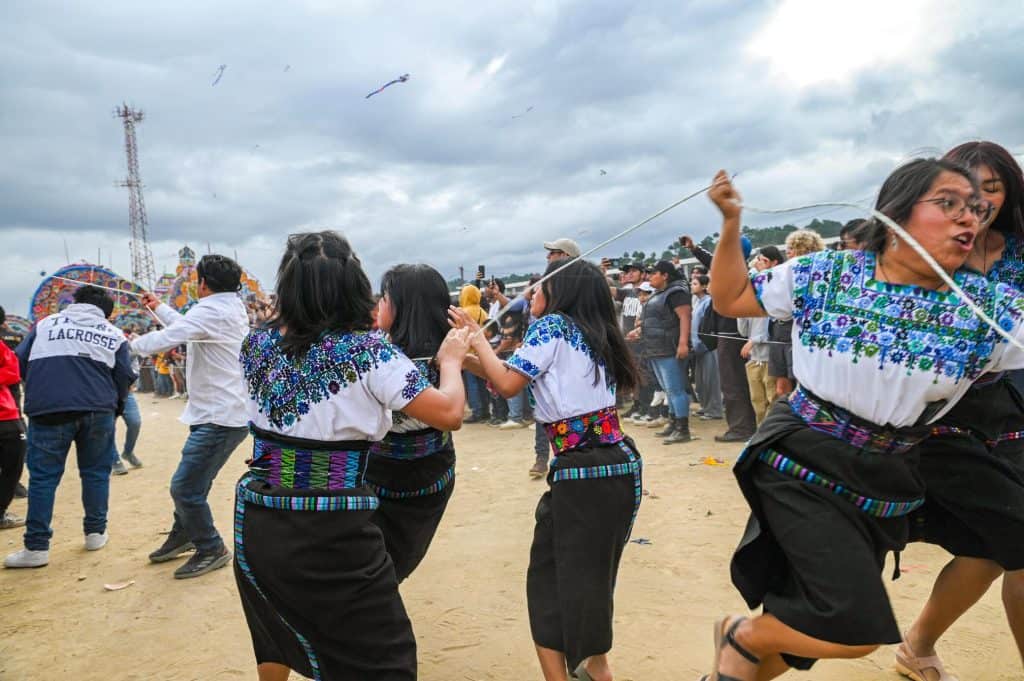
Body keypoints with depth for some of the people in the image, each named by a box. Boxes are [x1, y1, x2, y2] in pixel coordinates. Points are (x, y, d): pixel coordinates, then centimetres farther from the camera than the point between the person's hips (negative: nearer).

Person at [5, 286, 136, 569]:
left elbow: (20, 362, 14)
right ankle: (96, 533, 20)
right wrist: (112, 405, 24)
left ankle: (37, 547, 5)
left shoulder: (46, 324, 17)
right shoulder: (114, 334, 14)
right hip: (97, 409, 0)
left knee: (43, 476, 4)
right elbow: (125, 377, 7)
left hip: (48, 409, 0)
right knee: (96, 472, 13)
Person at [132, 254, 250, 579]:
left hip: (220, 418, -10)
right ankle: (183, 536, 39)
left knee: (185, 488, -5)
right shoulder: (232, 307, 13)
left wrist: (131, 344, -1)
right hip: (225, 412, 10)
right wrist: (159, 308, 36)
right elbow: (188, 328, 26)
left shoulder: (211, 310, -17)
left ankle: (212, 550, 10)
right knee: (192, 481, 22)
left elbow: (165, 339, -21)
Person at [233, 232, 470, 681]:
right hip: (335, 531, -6)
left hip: (259, 524, 6)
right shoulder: (367, 350, -17)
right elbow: (449, 414, -17)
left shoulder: (257, 343, -1)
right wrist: (450, 360, 2)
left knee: (276, 638, 31)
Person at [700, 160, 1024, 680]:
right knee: (858, 627, -16)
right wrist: (731, 222, -7)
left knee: (816, 625, 16)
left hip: (884, 485, 5)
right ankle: (740, 637, 12)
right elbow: (729, 298, 2)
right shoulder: (824, 273, -7)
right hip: (800, 466, -4)